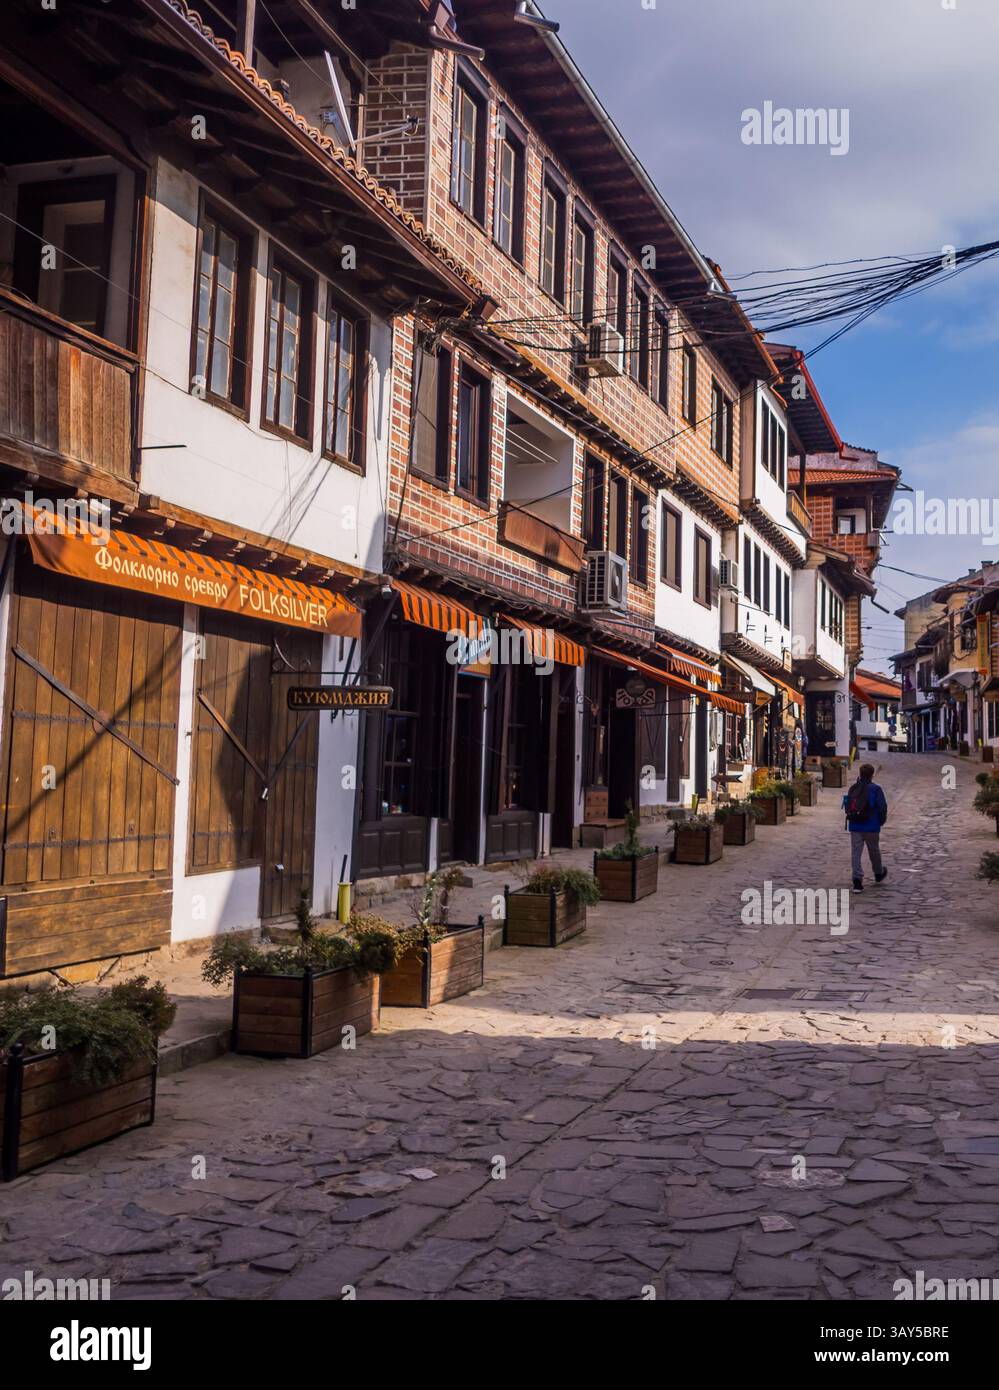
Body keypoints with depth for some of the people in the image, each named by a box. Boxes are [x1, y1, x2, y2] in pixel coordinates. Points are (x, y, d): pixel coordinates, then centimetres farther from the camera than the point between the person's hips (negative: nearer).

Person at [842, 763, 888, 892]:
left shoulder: (852, 789, 4)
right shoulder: (875, 789, -11)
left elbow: (847, 807, 8)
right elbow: (882, 807, -12)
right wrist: (881, 821, 5)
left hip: (854, 827, 3)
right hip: (871, 827, -3)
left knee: (856, 853, 2)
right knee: (874, 851, 17)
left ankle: (857, 880, -6)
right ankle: (879, 874, 38)